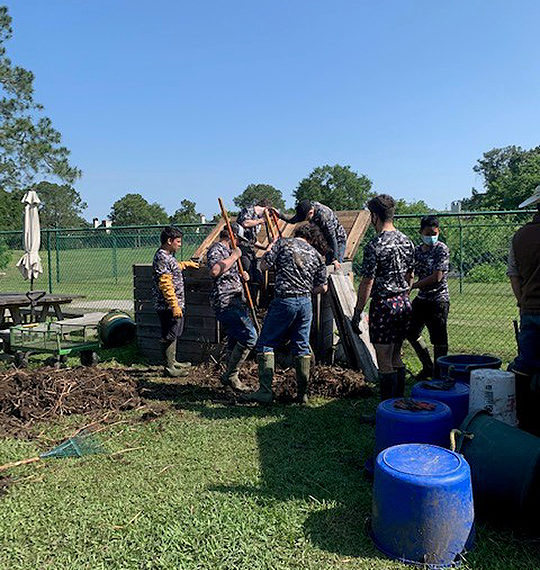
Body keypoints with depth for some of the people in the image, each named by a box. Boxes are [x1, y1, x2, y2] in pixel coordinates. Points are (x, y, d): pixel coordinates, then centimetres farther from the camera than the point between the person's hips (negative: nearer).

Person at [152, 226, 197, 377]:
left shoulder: (167, 256, 14)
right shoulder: (162, 258, -18)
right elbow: (165, 284, -24)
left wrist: (187, 263, 48)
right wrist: (174, 305, -25)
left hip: (175, 304, 11)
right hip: (168, 306, -11)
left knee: (174, 334, 19)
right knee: (169, 336, -2)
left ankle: (173, 362, 32)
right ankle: (169, 367, 7)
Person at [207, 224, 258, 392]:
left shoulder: (227, 251, 24)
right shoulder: (216, 249, -8)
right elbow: (214, 271, -28)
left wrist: (241, 276, 13)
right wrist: (234, 256, -18)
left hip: (233, 301, 11)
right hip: (225, 302, -11)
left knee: (234, 340, 13)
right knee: (249, 336, -16)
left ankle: (230, 377, 22)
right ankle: (230, 375, -7)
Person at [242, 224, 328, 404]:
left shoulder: (283, 242, 2)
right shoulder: (317, 255, 12)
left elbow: (265, 264, -1)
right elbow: (322, 287, 10)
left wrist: (271, 247, 16)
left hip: (284, 300, -4)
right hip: (306, 303, 4)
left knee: (265, 344, 2)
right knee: (302, 348, 11)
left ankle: (265, 391, -5)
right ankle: (302, 393, 14)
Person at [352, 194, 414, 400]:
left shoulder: (375, 246, -16)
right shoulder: (407, 241, 8)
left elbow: (367, 283, -15)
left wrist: (357, 312, -7)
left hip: (383, 305, -8)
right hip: (404, 304, 8)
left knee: (385, 363, -1)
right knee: (396, 357, 18)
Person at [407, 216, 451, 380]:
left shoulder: (442, 249, -12)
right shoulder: (417, 250, 8)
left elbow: (437, 277, -19)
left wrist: (413, 285, -16)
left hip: (438, 300, -8)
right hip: (422, 298, 8)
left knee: (439, 339, 1)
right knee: (411, 332, 16)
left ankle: (438, 374, 16)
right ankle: (428, 367, 32)